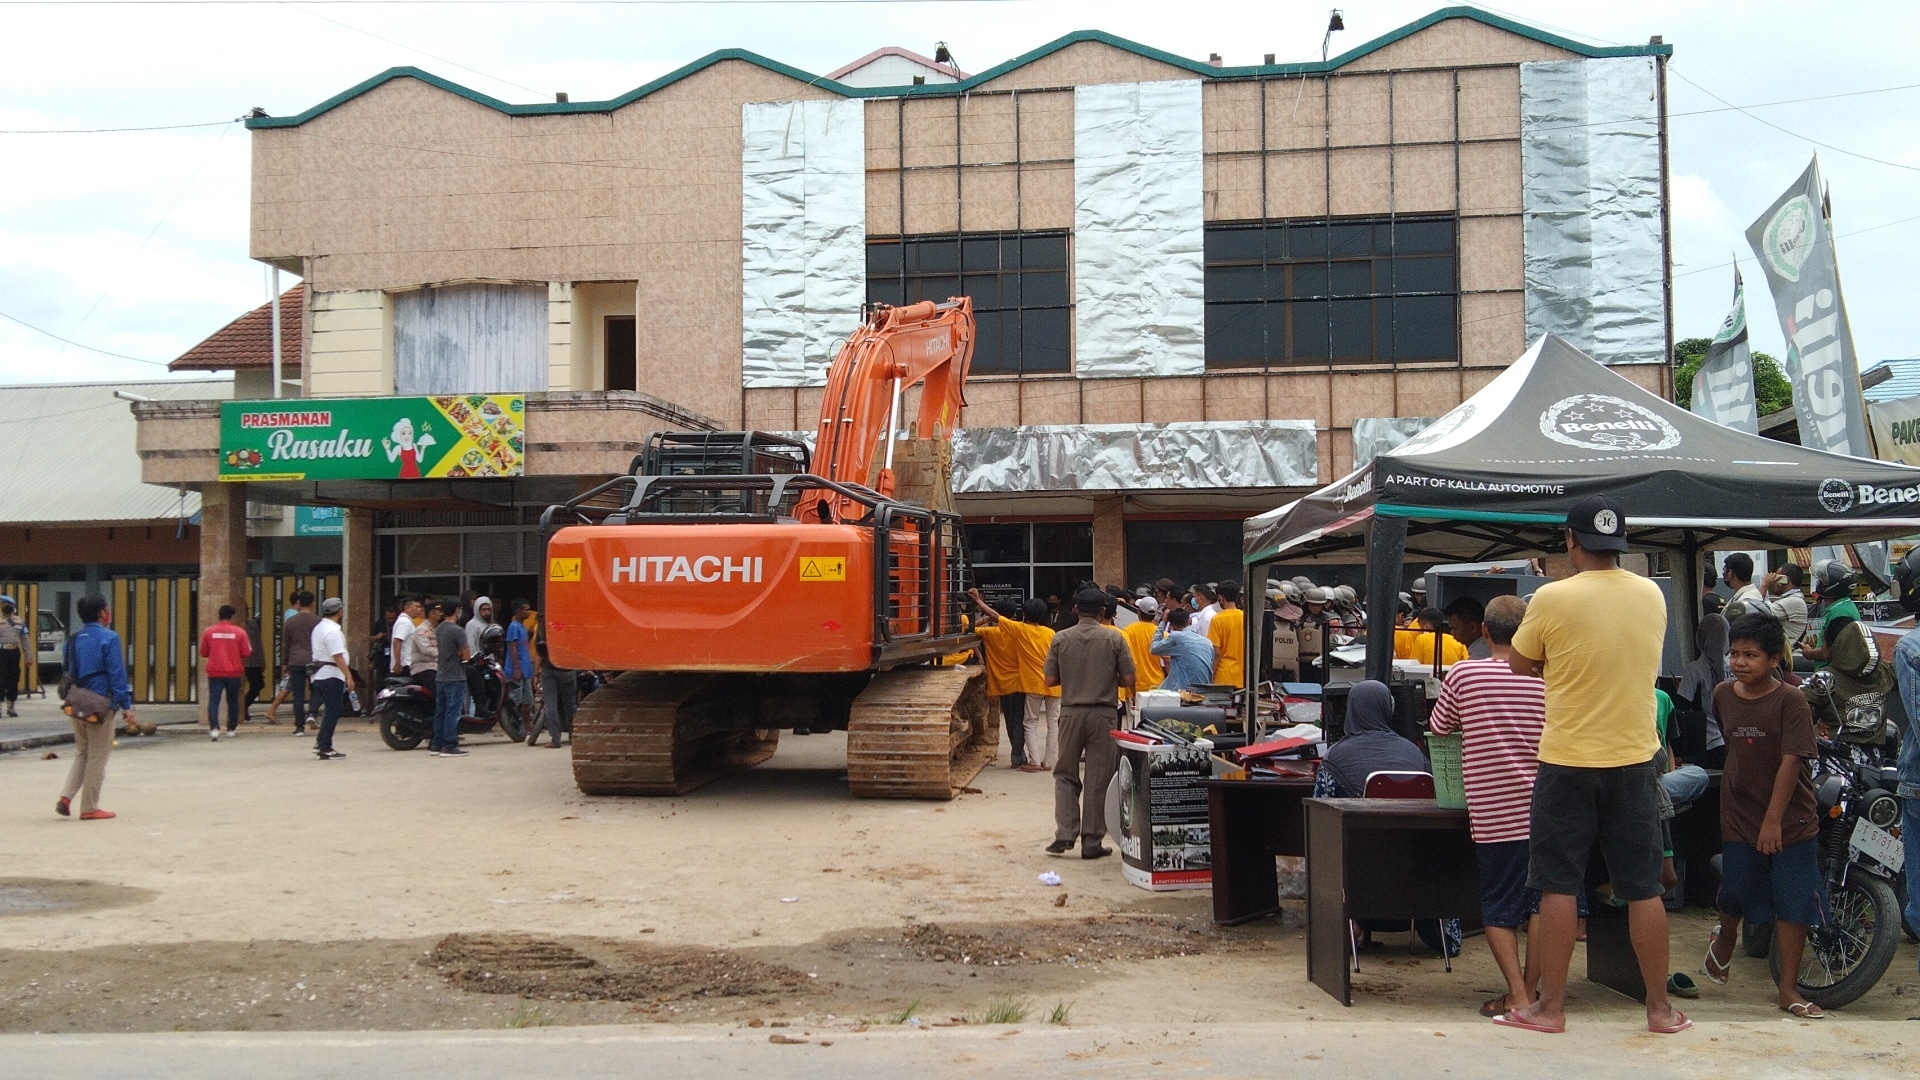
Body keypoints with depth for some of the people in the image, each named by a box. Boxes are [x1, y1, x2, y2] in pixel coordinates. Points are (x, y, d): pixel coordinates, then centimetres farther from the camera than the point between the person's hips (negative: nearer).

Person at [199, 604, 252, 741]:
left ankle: (214, 728, -23)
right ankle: (231, 729, 25)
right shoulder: (239, 632, -5)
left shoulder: (209, 631, -1)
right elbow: (246, 653, -3)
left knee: (213, 700, -4)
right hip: (234, 673, 0)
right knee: (233, 701, 16)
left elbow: (203, 653, 8)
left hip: (214, 672, 0)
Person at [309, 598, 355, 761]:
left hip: (320, 674, 10)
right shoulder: (333, 630, -16)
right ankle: (325, 749, -5)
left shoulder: (319, 627, 15)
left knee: (331, 710, 16)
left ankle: (321, 743, 17)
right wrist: (349, 676, -23)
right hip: (331, 675, -10)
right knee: (333, 712, -6)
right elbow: (337, 657, -23)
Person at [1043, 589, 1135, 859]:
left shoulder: (1060, 639, -1)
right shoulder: (1114, 639, -4)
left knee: (1065, 775, 13)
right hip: (1103, 714, -1)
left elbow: (1050, 680, 0)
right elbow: (1129, 680, -5)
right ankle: (1092, 842, 6)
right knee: (1098, 779, 5)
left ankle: (1065, 835, 1)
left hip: (1071, 712, 1)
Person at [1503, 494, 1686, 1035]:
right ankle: (1660, 1007, 16)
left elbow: (1520, 665, 1)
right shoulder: (1653, 596, 2)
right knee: (1644, 888, 9)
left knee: (1558, 887, 4)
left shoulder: (1553, 598, -12)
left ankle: (1550, 1007, 8)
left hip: (1568, 762, -3)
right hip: (1634, 760, 4)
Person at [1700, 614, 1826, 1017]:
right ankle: (1724, 939, 41)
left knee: (1794, 904, -1)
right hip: (1738, 816, 3)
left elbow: (1791, 761, -17)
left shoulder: (1790, 701, -13)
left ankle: (1789, 989, 9)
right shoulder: (1722, 694, 2)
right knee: (1734, 895, 7)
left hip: (1791, 818, -3)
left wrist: (1773, 819, -21)